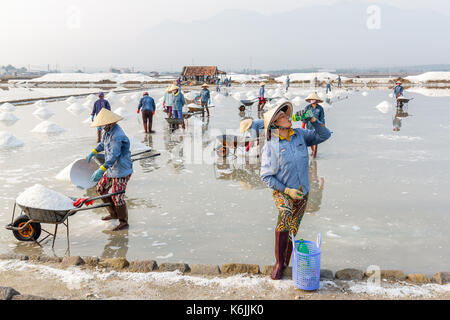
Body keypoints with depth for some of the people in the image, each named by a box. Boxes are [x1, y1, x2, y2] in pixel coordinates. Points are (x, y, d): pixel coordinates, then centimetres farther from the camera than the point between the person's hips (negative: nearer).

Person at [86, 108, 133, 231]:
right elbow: (103, 144, 28)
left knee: (117, 197, -6)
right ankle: (114, 214, 30)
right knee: (101, 189, 17)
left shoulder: (117, 136, -26)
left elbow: (114, 156, -33)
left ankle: (124, 222, 11)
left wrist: (101, 170, -39)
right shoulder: (109, 131, 7)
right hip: (112, 170, 10)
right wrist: (93, 152, 33)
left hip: (121, 171, -10)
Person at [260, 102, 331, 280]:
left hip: (302, 193, 5)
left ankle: (286, 263, 29)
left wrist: (312, 120, -12)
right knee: (284, 222, -29)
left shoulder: (300, 135, 1)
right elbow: (266, 176, -10)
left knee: (292, 231, 12)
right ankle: (279, 263, -14)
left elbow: (324, 135, 4)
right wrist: (287, 190, -17)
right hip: (283, 193, -5)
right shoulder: (270, 147, -12)